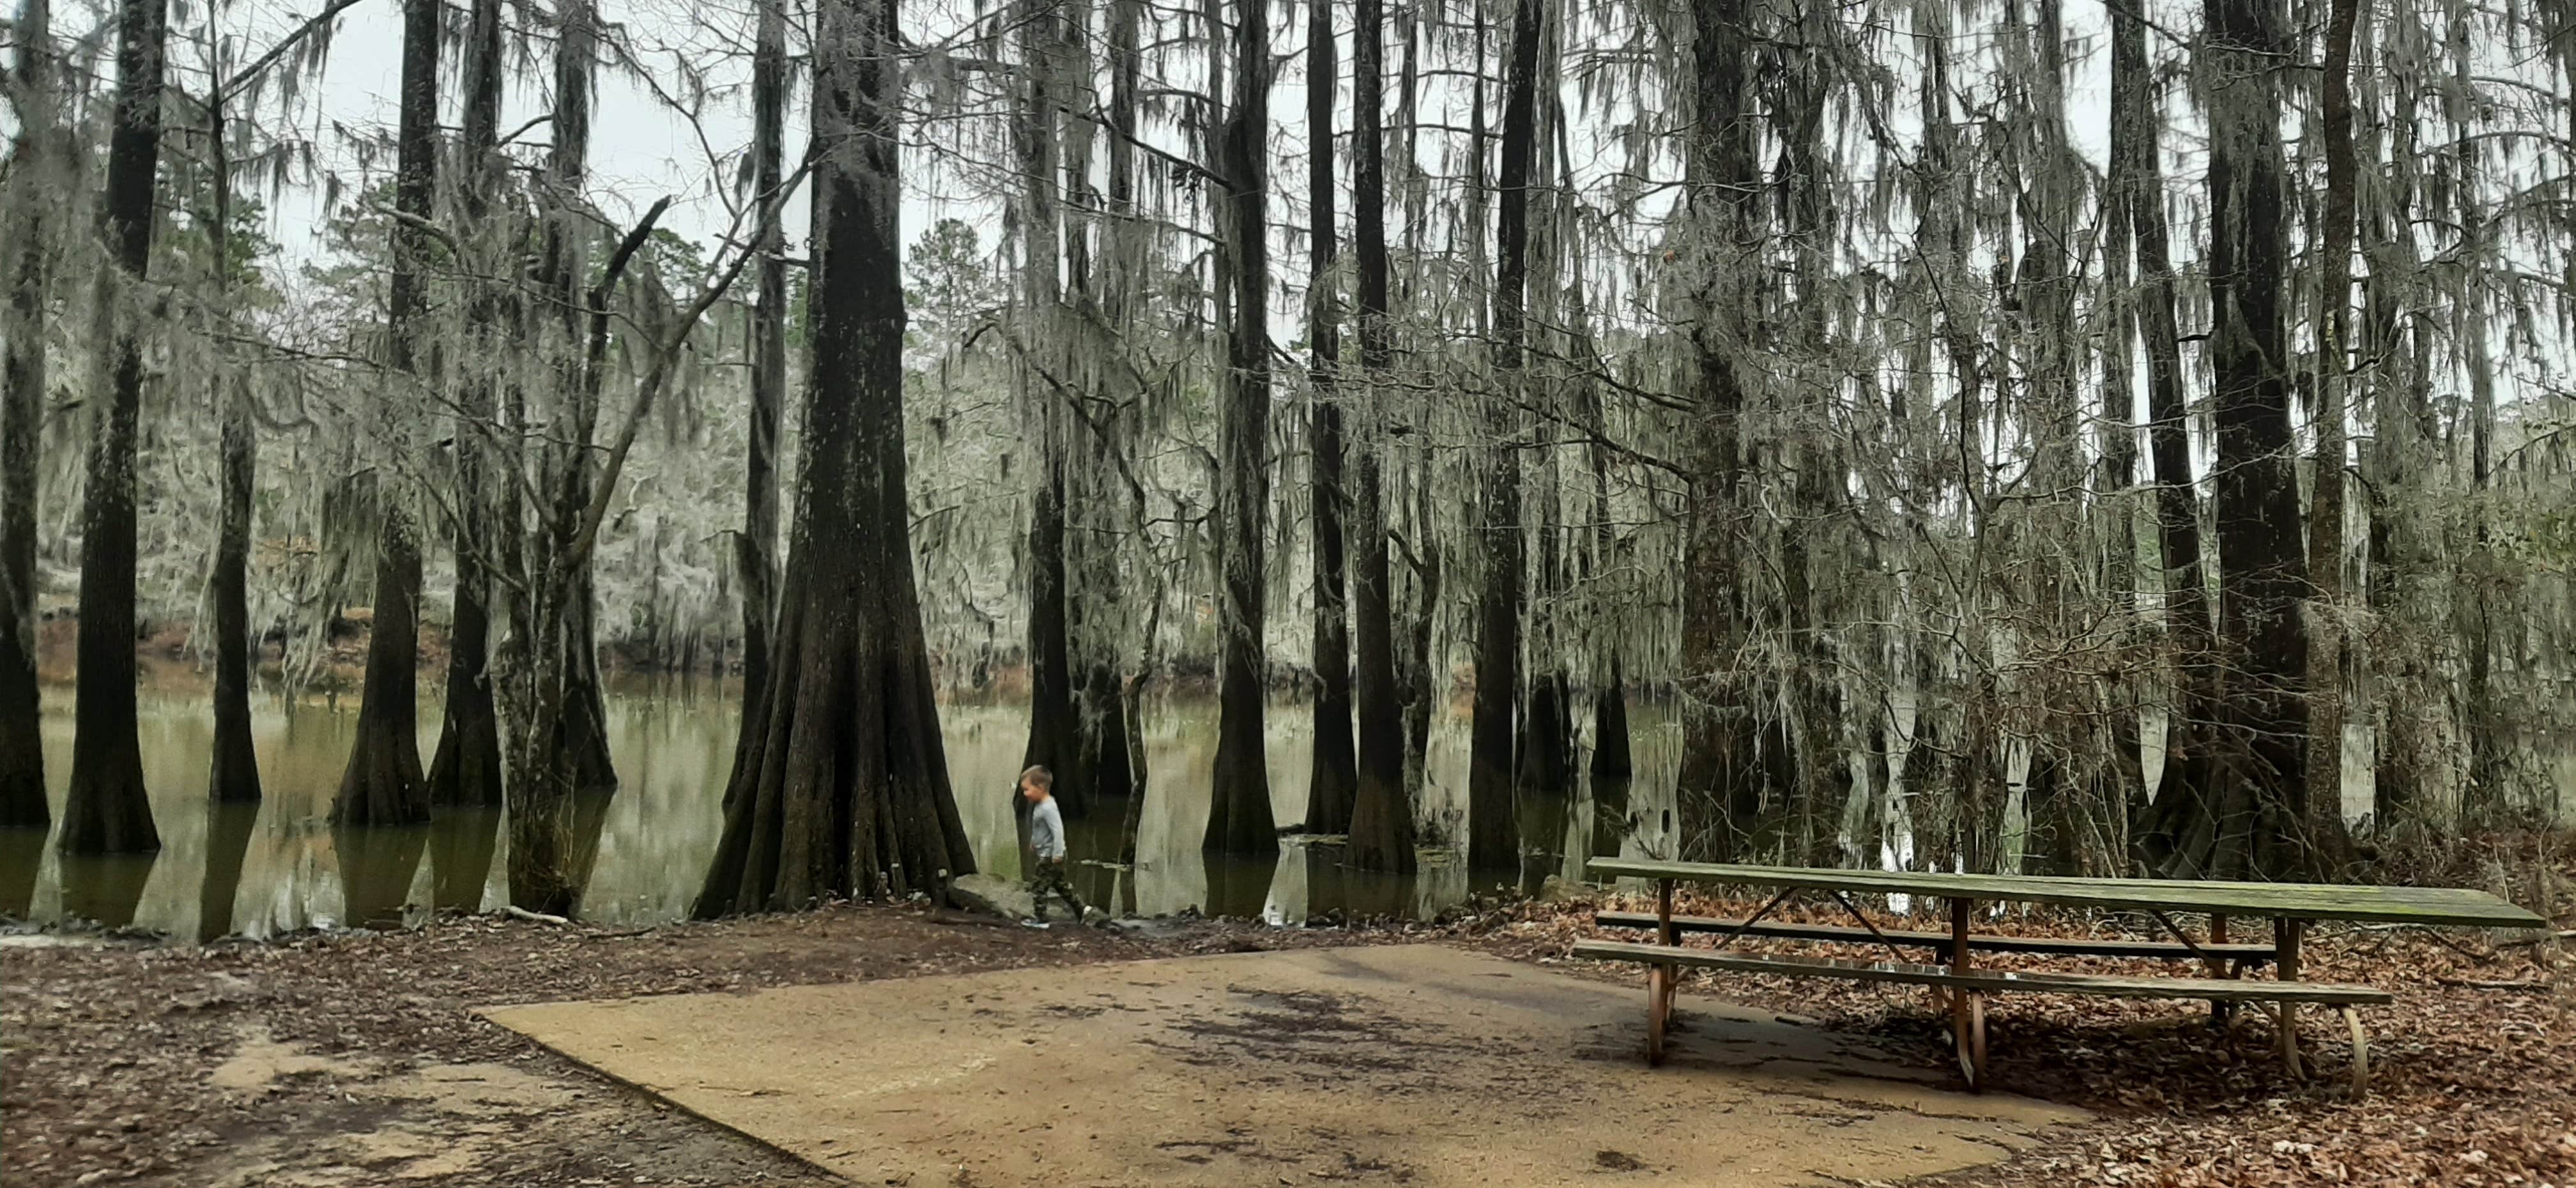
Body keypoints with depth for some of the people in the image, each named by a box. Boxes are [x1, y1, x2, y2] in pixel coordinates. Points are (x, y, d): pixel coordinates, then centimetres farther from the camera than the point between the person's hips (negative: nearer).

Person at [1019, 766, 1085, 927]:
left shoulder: (1048, 808, -24)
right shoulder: (1040, 805, 7)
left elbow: (1058, 831, -28)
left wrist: (1057, 854, -28)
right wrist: (1033, 842, 32)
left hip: (1050, 857, -10)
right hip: (1045, 855, 10)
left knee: (1038, 885, -4)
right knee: (1060, 884, 19)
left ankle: (1040, 919, 3)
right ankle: (1079, 909, 27)